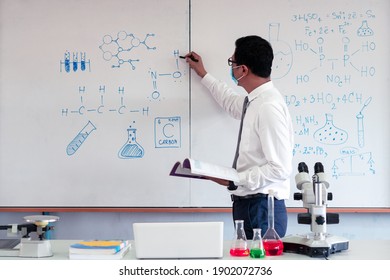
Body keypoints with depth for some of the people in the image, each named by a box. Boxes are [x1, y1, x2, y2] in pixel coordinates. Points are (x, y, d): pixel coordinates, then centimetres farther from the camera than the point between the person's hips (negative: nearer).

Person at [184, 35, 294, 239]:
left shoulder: (269, 107, -21)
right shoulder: (256, 101, 8)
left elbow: (280, 169, -22)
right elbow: (232, 103, 33)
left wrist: (234, 180, -18)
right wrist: (202, 74, 38)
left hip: (261, 208, -9)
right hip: (248, 204, 9)